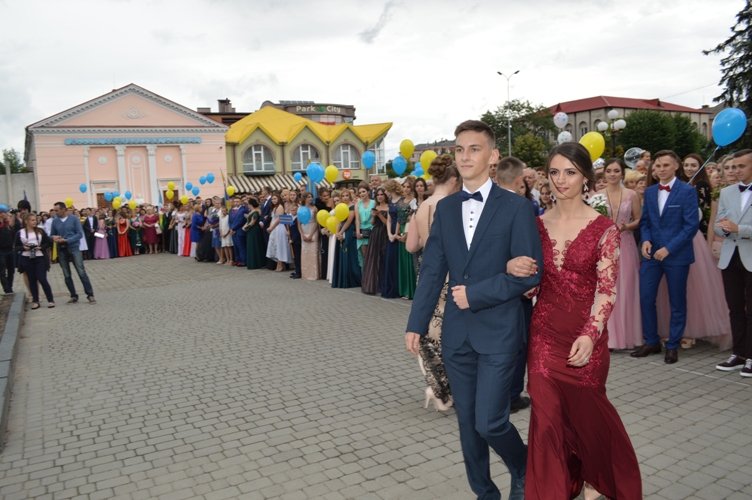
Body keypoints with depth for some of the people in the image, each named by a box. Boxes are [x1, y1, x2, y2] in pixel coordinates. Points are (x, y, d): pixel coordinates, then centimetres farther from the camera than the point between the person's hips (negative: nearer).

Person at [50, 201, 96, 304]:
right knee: (67, 275, 7)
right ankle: (73, 296, 17)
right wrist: (54, 238, -11)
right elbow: (52, 235, 13)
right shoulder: (55, 221, 6)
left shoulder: (74, 219, -3)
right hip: (61, 251, 4)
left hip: (74, 249, -4)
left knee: (82, 272, -8)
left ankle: (90, 295, -3)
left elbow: (80, 234, -7)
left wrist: (66, 240, -16)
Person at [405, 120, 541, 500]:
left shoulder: (516, 208, -6)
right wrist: (416, 324, 3)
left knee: (489, 422, -4)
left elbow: (530, 272, -10)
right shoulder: (445, 208, 8)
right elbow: (432, 271, 7)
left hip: (498, 331, -4)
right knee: (467, 422, 13)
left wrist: (476, 293, -14)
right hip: (456, 333, 5)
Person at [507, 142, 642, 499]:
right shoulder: (538, 224, 3)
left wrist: (590, 335, -21)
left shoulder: (604, 229, -7)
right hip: (544, 331, 2)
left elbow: (607, 289, -10)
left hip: (585, 336, -2)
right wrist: (511, 267, -14)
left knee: (586, 410, 14)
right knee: (548, 414, 2)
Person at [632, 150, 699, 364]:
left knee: (677, 302, 7)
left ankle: (673, 346, 20)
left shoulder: (687, 191, -6)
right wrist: (645, 240, -7)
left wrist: (669, 248, -18)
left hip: (677, 255, -4)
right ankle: (651, 342, 17)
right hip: (651, 253, 4)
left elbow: (692, 225, -12)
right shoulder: (649, 191, 9)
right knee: (646, 298, 3)